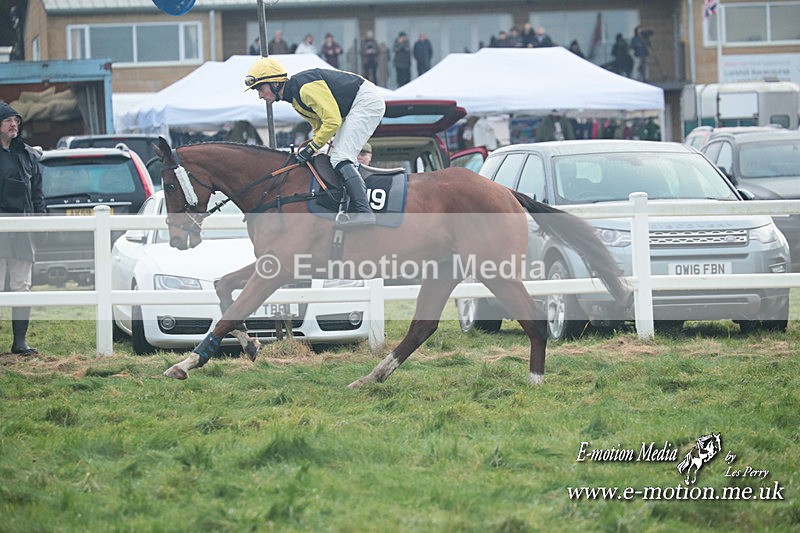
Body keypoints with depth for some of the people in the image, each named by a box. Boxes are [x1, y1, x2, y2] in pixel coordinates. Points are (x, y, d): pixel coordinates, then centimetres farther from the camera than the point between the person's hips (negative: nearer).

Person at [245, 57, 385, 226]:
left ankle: (363, 211, -26)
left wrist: (312, 148, -17)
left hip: (367, 101, -11)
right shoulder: (294, 98, 9)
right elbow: (319, 125, 17)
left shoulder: (305, 87, -24)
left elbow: (332, 121, -24)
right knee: (336, 157, 10)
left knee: (340, 158, -17)